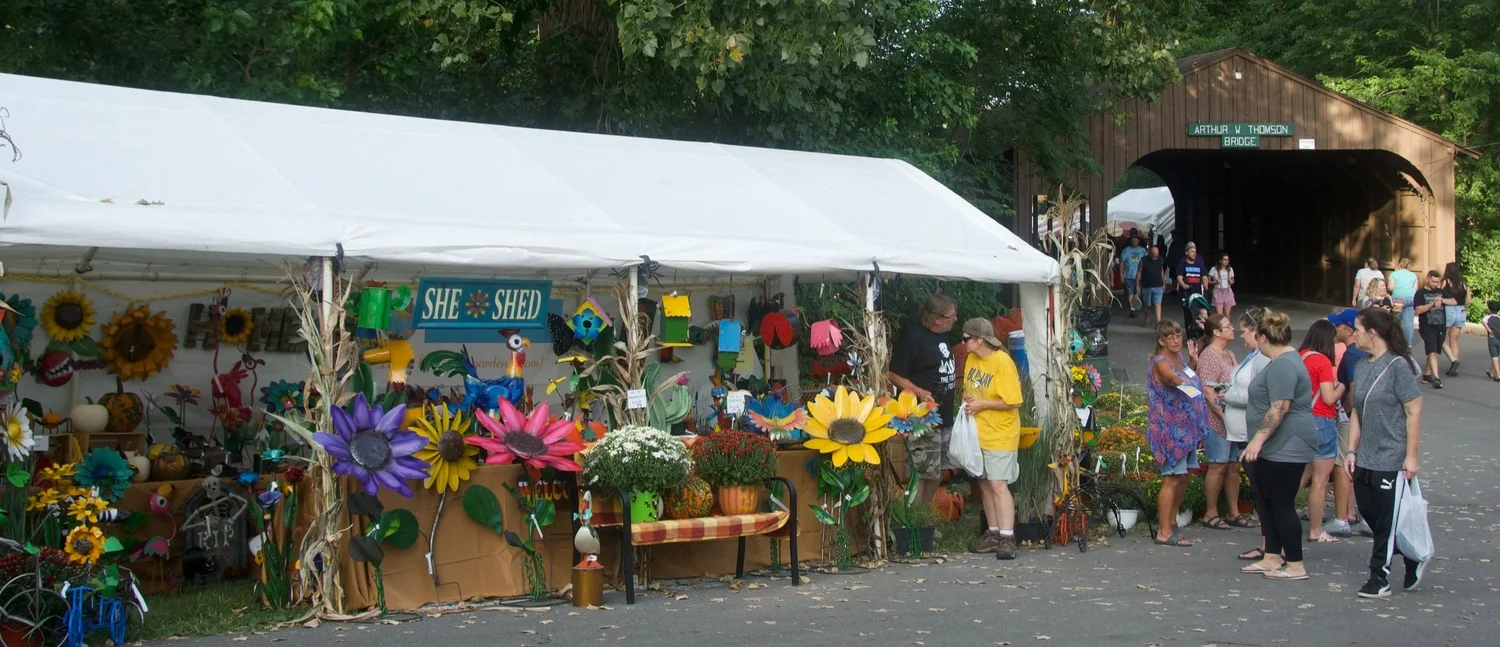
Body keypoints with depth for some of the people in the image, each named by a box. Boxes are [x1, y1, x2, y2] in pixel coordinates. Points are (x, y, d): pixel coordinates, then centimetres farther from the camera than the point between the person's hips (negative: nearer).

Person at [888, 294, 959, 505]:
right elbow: (893, 375, -17)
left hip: (944, 416, 9)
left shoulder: (942, 336, 10)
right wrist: (919, 392, -26)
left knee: (938, 471, 16)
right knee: (922, 474, -6)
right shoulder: (914, 337, -16)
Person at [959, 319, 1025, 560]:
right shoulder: (971, 359, 8)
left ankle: (1007, 539, -14)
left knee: (998, 485, -13)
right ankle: (994, 533, 20)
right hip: (977, 434, 8)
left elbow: (1013, 402, -18)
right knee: (985, 485, 11)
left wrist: (982, 404, -17)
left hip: (1000, 435, -8)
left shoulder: (1002, 362, -16)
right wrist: (967, 400, 1)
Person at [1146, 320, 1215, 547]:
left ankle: (1170, 519, 28)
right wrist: (1181, 381, -56)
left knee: (1183, 477, 14)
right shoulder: (1160, 363, -15)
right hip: (1170, 428, -9)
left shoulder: (1179, 358, 13)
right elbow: (1171, 376, -37)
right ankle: (1164, 532, -6)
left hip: (1186, 427, 9)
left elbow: (1195, 386, 28)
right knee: (1172, 479, -9)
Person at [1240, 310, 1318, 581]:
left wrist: (1259, 438, -27)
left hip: (1286, 448, -11)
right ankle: (1272, 558, 21)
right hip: (1274, 447, 11)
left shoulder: (1283, 366, -19)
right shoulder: (1283, 361, 16)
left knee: (1282, 505, -6)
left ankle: (1296, 565, 0)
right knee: (1266, 503, 14)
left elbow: (1280, 407, -27)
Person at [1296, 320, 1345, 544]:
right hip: (1322, 421, -7)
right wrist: (1340, 387, 4)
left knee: (1303, 475, 16)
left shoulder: (1298, 357, 5)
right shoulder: (1322, 361, -15)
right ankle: (1316, 532, 6)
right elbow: (1329, 398, -15)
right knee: (1320, 479, 1)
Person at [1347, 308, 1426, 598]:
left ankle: (1380, 579, 10)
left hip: (1390, 461, -8)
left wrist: (1411, 456, -15)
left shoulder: (1397, 366, -13)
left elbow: (1413, 412, -13)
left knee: (1386, 521, 1)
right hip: (1364, 460, 8)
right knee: (1369, 514, 12)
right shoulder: (1361, 367, 9)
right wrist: (1352, 451, 8)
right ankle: (1412, 556, 30)